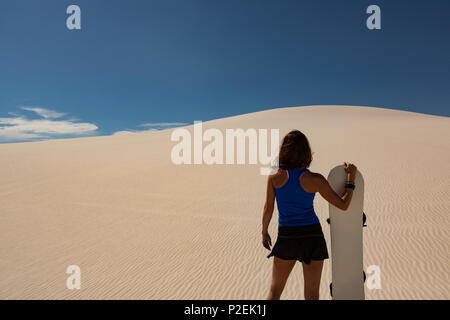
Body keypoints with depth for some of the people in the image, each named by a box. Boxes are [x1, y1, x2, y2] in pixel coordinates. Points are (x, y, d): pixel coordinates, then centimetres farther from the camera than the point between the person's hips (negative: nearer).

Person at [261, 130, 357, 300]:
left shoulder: (274, 177, -10)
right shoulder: (315, 179, -12)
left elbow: (268, 209, -3)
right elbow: (343, 205, -5)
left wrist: (264, 233, 12)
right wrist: (351, 177, 5)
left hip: (287, 237, 1)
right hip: (312, 235, 0)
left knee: (274, 290, 16)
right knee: (312, 295, 13)